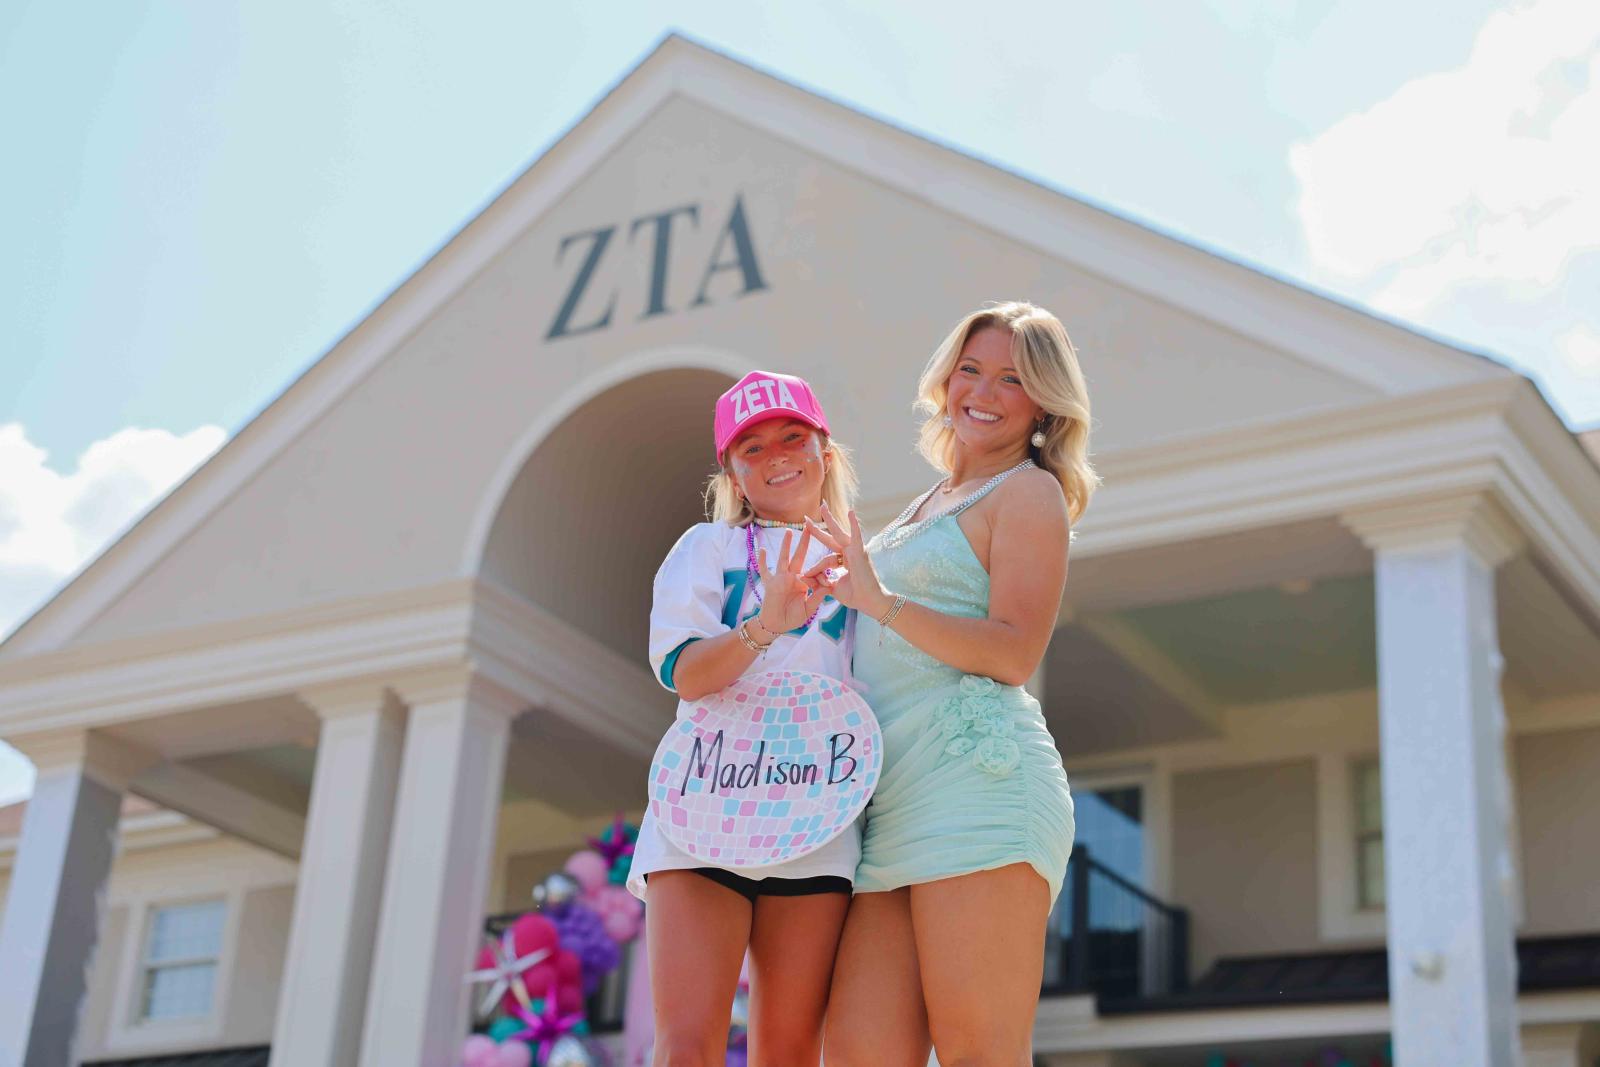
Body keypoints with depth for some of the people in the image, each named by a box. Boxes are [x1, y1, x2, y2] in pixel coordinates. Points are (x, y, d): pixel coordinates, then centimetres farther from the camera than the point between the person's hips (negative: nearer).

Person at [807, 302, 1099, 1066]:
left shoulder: (1028, 492, 4)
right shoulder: (929, 506, 28)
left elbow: (1015, 653, -10)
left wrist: (881, 603, -18)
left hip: (974, 781, -8)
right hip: (892, 803, 8)